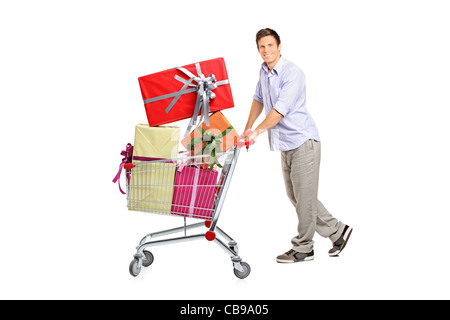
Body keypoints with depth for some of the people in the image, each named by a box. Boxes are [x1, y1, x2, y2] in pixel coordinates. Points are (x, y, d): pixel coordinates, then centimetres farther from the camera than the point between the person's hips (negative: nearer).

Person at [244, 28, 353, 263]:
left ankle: (303, 248, 11)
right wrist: (247, 129, 22)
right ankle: (337, 231, 24)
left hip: (303, 142, -9)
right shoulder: (264, 71, 10)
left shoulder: (293, 73, -16)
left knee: (304, 197, -2)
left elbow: (280, 110, -24)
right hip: (286, 145, 9)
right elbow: (259, 100, 26)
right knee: (294, 195, 12)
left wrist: (257, 131, -26)